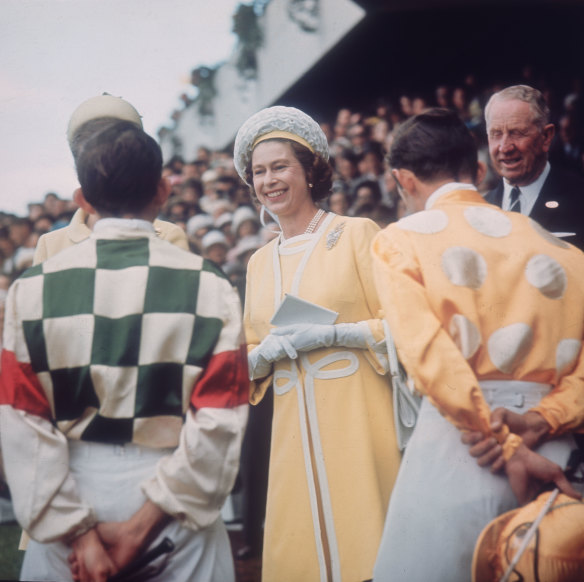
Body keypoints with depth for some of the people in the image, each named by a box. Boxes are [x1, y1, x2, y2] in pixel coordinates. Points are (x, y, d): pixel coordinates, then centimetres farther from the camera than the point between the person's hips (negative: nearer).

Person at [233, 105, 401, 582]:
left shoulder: (357, 234, 0)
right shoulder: (259, 262, 16)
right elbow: (249, 360, 20)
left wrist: (331, 334, -15)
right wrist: (266, 353, -2)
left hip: (358, 421, -4)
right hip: (294, 433, 5)